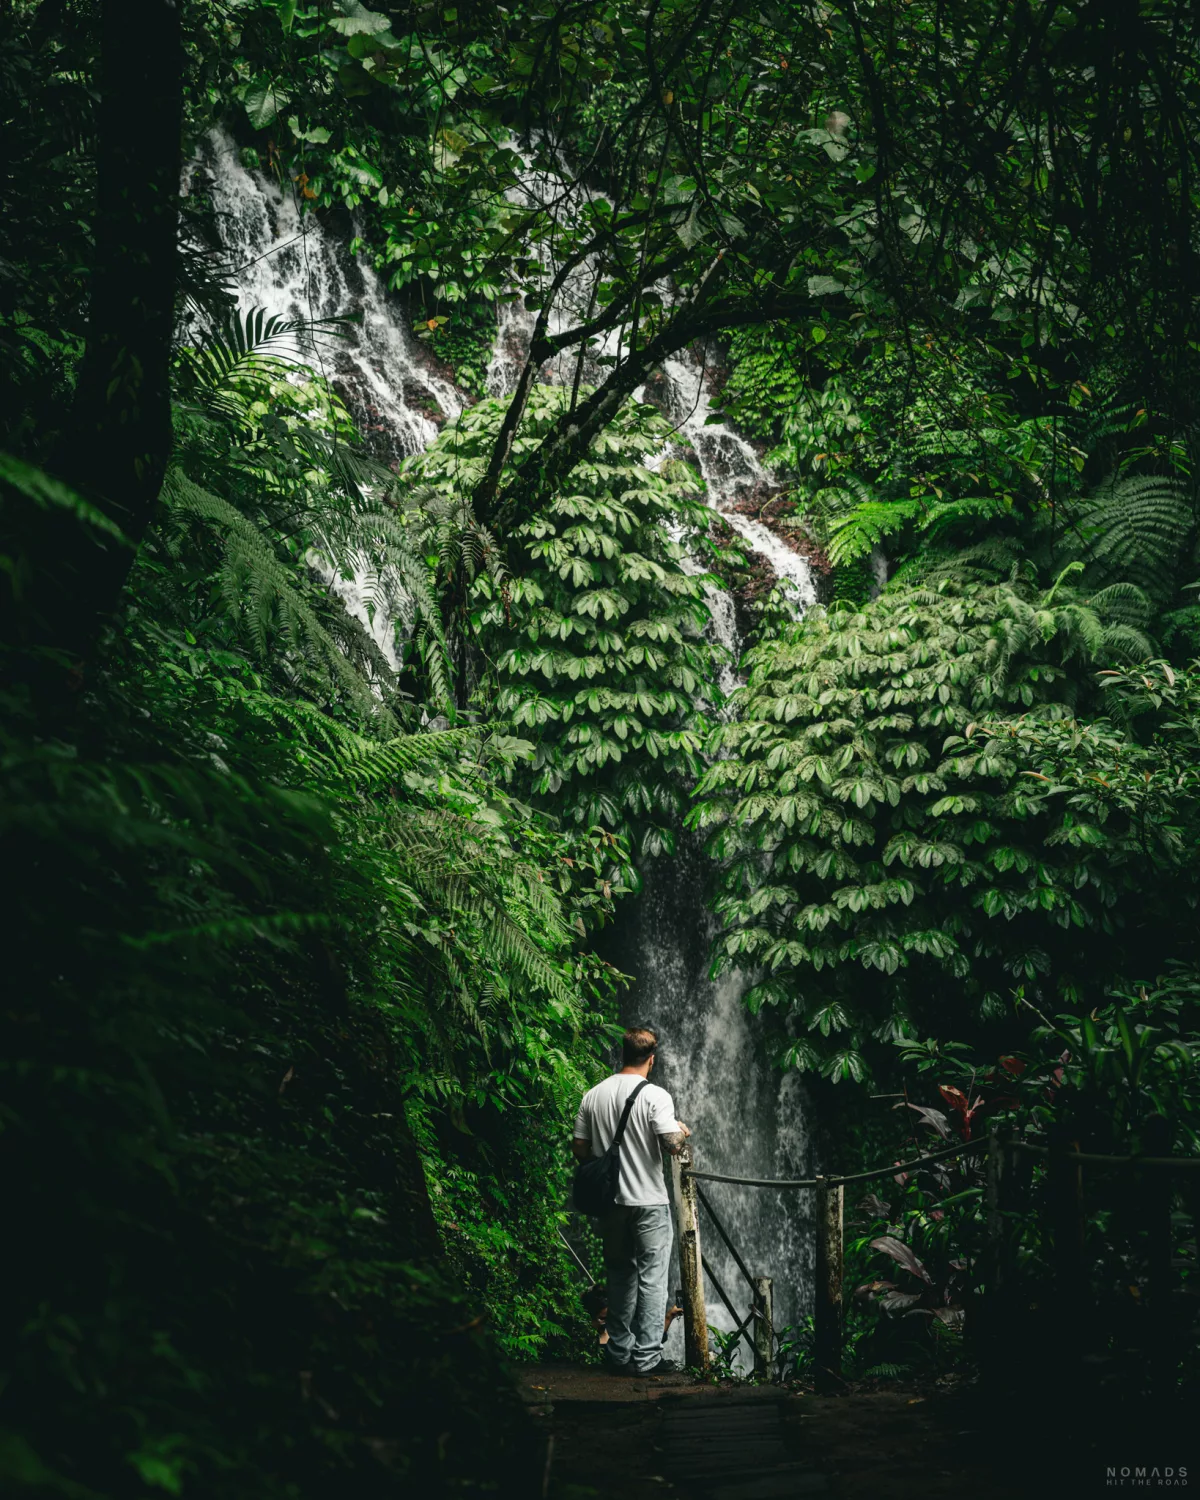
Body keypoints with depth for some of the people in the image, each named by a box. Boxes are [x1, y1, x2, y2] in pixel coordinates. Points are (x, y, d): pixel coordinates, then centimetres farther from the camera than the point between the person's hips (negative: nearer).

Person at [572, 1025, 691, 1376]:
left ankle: (619, 1354, 18)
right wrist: (682, 1132, 2)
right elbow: (672, 1146, -20)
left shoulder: (593, 1096, 3)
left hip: (610, 1202, 5)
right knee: (651, 1279, 3)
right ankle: (646, 1357, 2)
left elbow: (579, 1149, 5)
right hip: (649, 1202, -5)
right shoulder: (655, 1096, -13)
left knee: (619, 1278, 14)